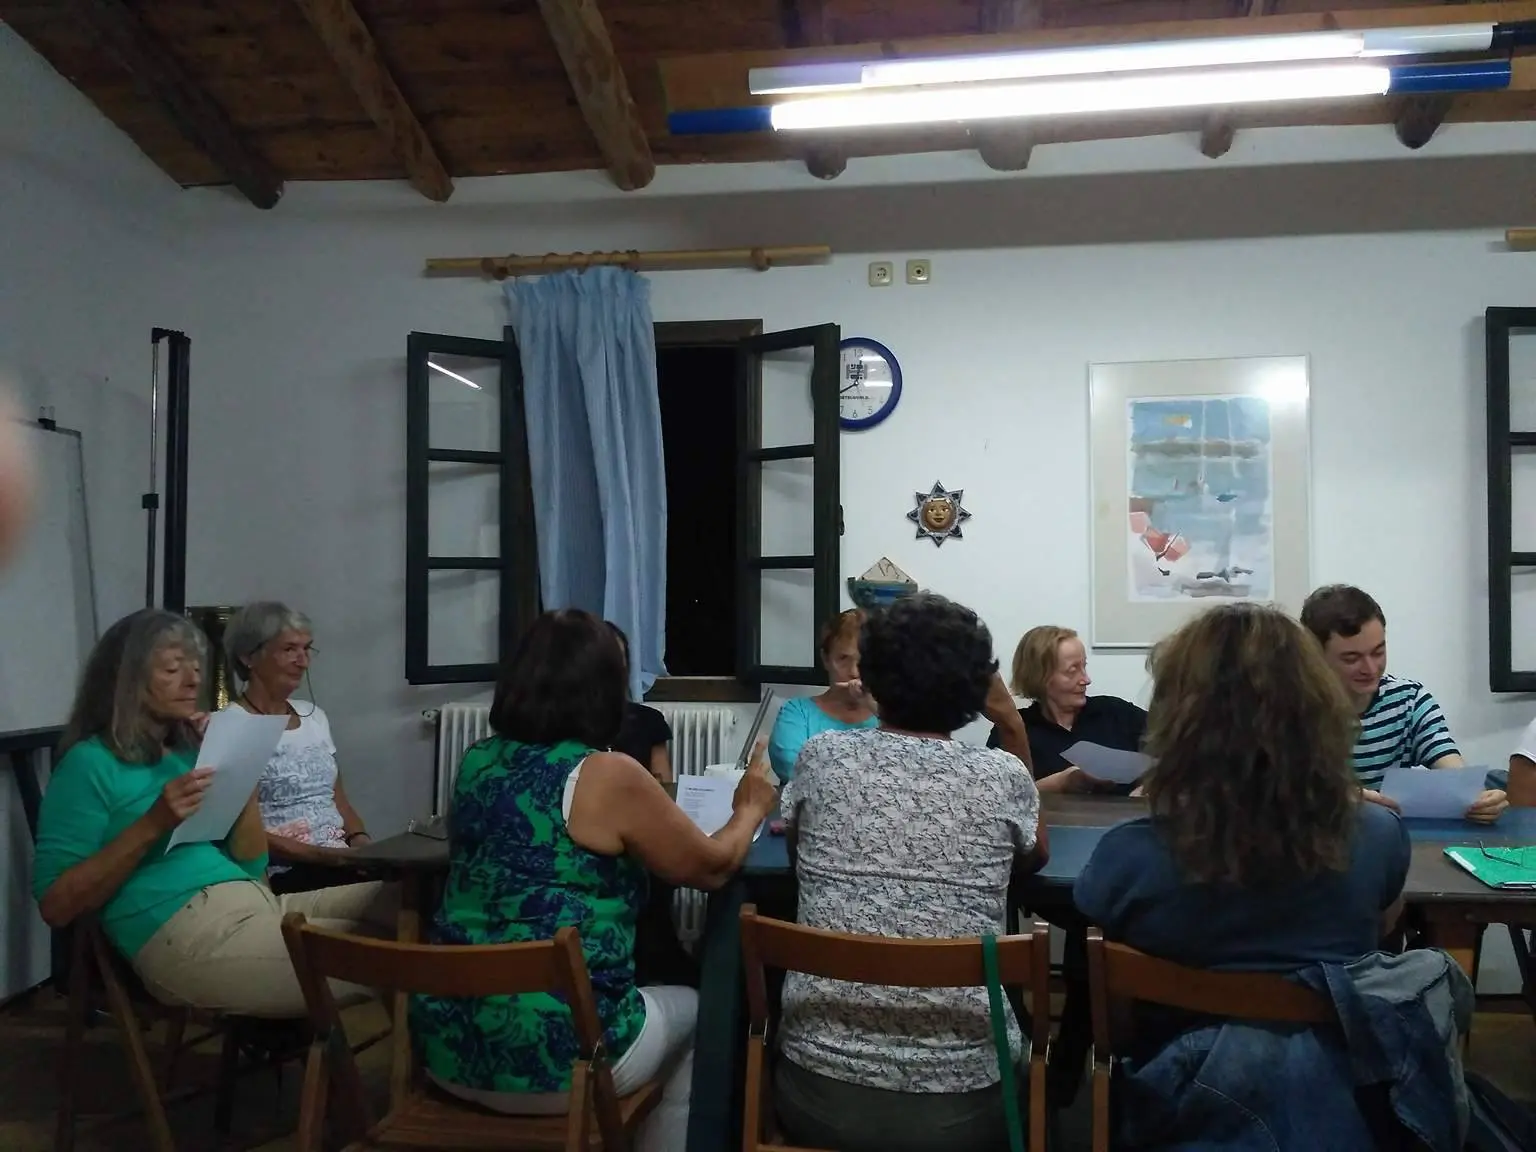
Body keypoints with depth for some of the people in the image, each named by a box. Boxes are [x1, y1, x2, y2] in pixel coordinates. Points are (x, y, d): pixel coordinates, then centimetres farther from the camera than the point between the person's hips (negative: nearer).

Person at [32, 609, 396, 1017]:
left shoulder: (190, 752, 21)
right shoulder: (90, 762, 1)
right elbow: (55, 906, -6)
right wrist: (153, 824, -14)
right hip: (186, 933, -7)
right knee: (376, 957, -21)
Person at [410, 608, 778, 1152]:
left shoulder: (477, 762, 4)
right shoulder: (609, 776, -15)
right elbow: (712, 867, -3)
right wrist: (751, 807, 16)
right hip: (552, 1055, -6)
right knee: (694, 1011, 23)